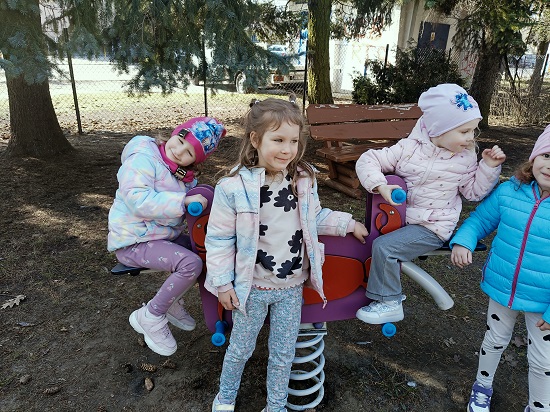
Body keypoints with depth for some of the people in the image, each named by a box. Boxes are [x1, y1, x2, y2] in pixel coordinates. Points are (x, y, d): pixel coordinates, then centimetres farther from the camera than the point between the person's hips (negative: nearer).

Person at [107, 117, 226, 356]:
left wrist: (202, 198, -6)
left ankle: (173, 301, 13)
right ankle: (150, 316, -6)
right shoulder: (143, 158, -18)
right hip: (134, 242, -8)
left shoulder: (184, 175, 7)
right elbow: (138, 200, -29)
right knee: (191, 263, -27)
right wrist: (184, 201, -34)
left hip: (164, 235, 8)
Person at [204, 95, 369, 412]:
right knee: (241, 348, 19)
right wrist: (222, 282, -9)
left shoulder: (304, 180, -5)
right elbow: (219, 239, -11)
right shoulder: (234, 188, -19)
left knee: (284, 353, 18)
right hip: (252, 287, -3)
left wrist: (348, 223, 13)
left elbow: (315, 218, 13)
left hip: (292, 286, 3)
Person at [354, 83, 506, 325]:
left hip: (433, 227, -4)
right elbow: (367, 160, -10)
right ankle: (390, 285, 31)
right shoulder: (408, 148, -8)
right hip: (401, 216, 4)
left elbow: (473, 191, 10)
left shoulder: (466, 158, -2)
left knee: (384, 246, -21)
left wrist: (489, 167, -5)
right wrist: (380, 186, -26)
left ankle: (389, 303, -3)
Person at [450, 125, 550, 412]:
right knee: (495, 340, 25)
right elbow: (481, 219, 2)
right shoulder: (509, 192, -12)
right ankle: (482, 386, 50)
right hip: (501, 287, 2)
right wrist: (462, 241, -18)